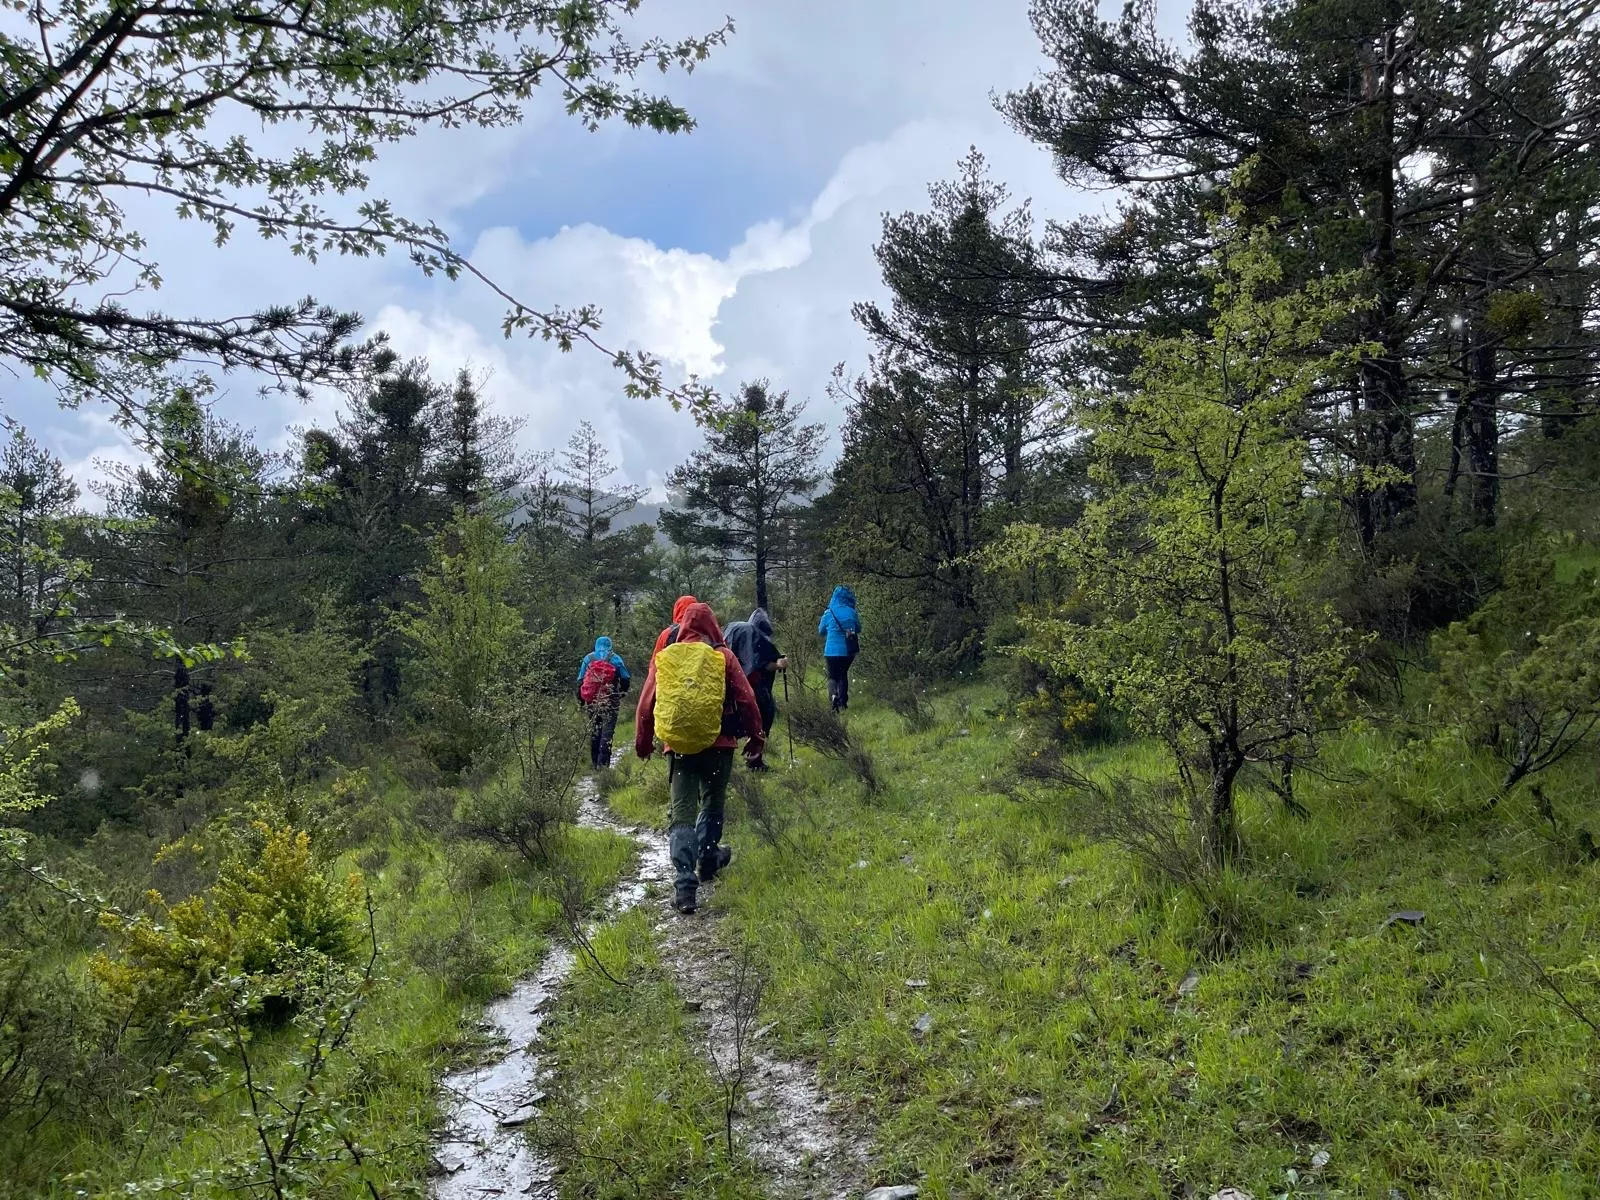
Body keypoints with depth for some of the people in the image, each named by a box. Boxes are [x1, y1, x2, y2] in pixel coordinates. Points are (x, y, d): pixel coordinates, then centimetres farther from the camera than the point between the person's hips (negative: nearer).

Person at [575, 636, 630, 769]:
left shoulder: (588, 658, 8)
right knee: (607, 731, -3)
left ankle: (594, 762, 16)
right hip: (610, 702, -3)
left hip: (591, 702, 3)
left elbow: (580, 681, 5)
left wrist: (581, 700, 12)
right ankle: (603, 762, -13)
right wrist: (621, 693, 18)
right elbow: (625, 679, 1)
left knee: (593, 731, 13)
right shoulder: (615, 659, 1)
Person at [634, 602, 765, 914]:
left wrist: (643, 742, 19)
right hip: (719, 744, 0)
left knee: (682, 812, -2)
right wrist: (756, 736, 10)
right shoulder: (724, 656, -2)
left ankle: (684, 885, -12)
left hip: (680, 745, 0)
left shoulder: (665, 658, 2)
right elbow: (746, 699, -1)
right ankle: (707, 860, 32)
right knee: (712, 803, 21)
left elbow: (647, 703, 7)